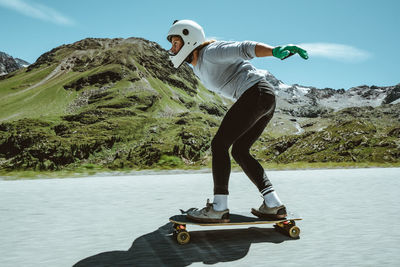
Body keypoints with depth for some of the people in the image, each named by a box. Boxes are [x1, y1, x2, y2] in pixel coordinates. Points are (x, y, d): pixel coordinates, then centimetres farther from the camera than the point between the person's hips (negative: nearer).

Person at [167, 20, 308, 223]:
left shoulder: (211, 52, -6)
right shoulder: (199, 69, 22)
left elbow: (244, 48, -19)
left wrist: (275, 51, -34)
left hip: (256, 94, -10)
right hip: (266, 99, 10)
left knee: (219, 144, -8)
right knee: (239, 151, 12)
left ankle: (219, 208, -5)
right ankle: (274, 205, 10)